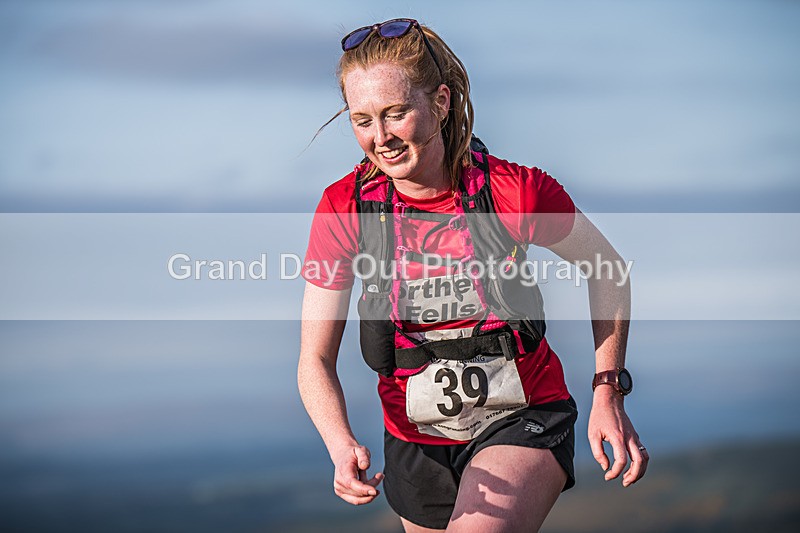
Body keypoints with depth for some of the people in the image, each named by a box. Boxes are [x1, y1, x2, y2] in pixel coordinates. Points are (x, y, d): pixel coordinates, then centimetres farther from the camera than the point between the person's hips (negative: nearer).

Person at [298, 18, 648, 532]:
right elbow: (315, 360, -11)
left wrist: (608, 394, -4)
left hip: (522, 419, -3)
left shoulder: (515, 190, -18)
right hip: (416, 442, 3)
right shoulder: (345, 208, -13)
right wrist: (343, 446, -30)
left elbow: (605, 269, 1)